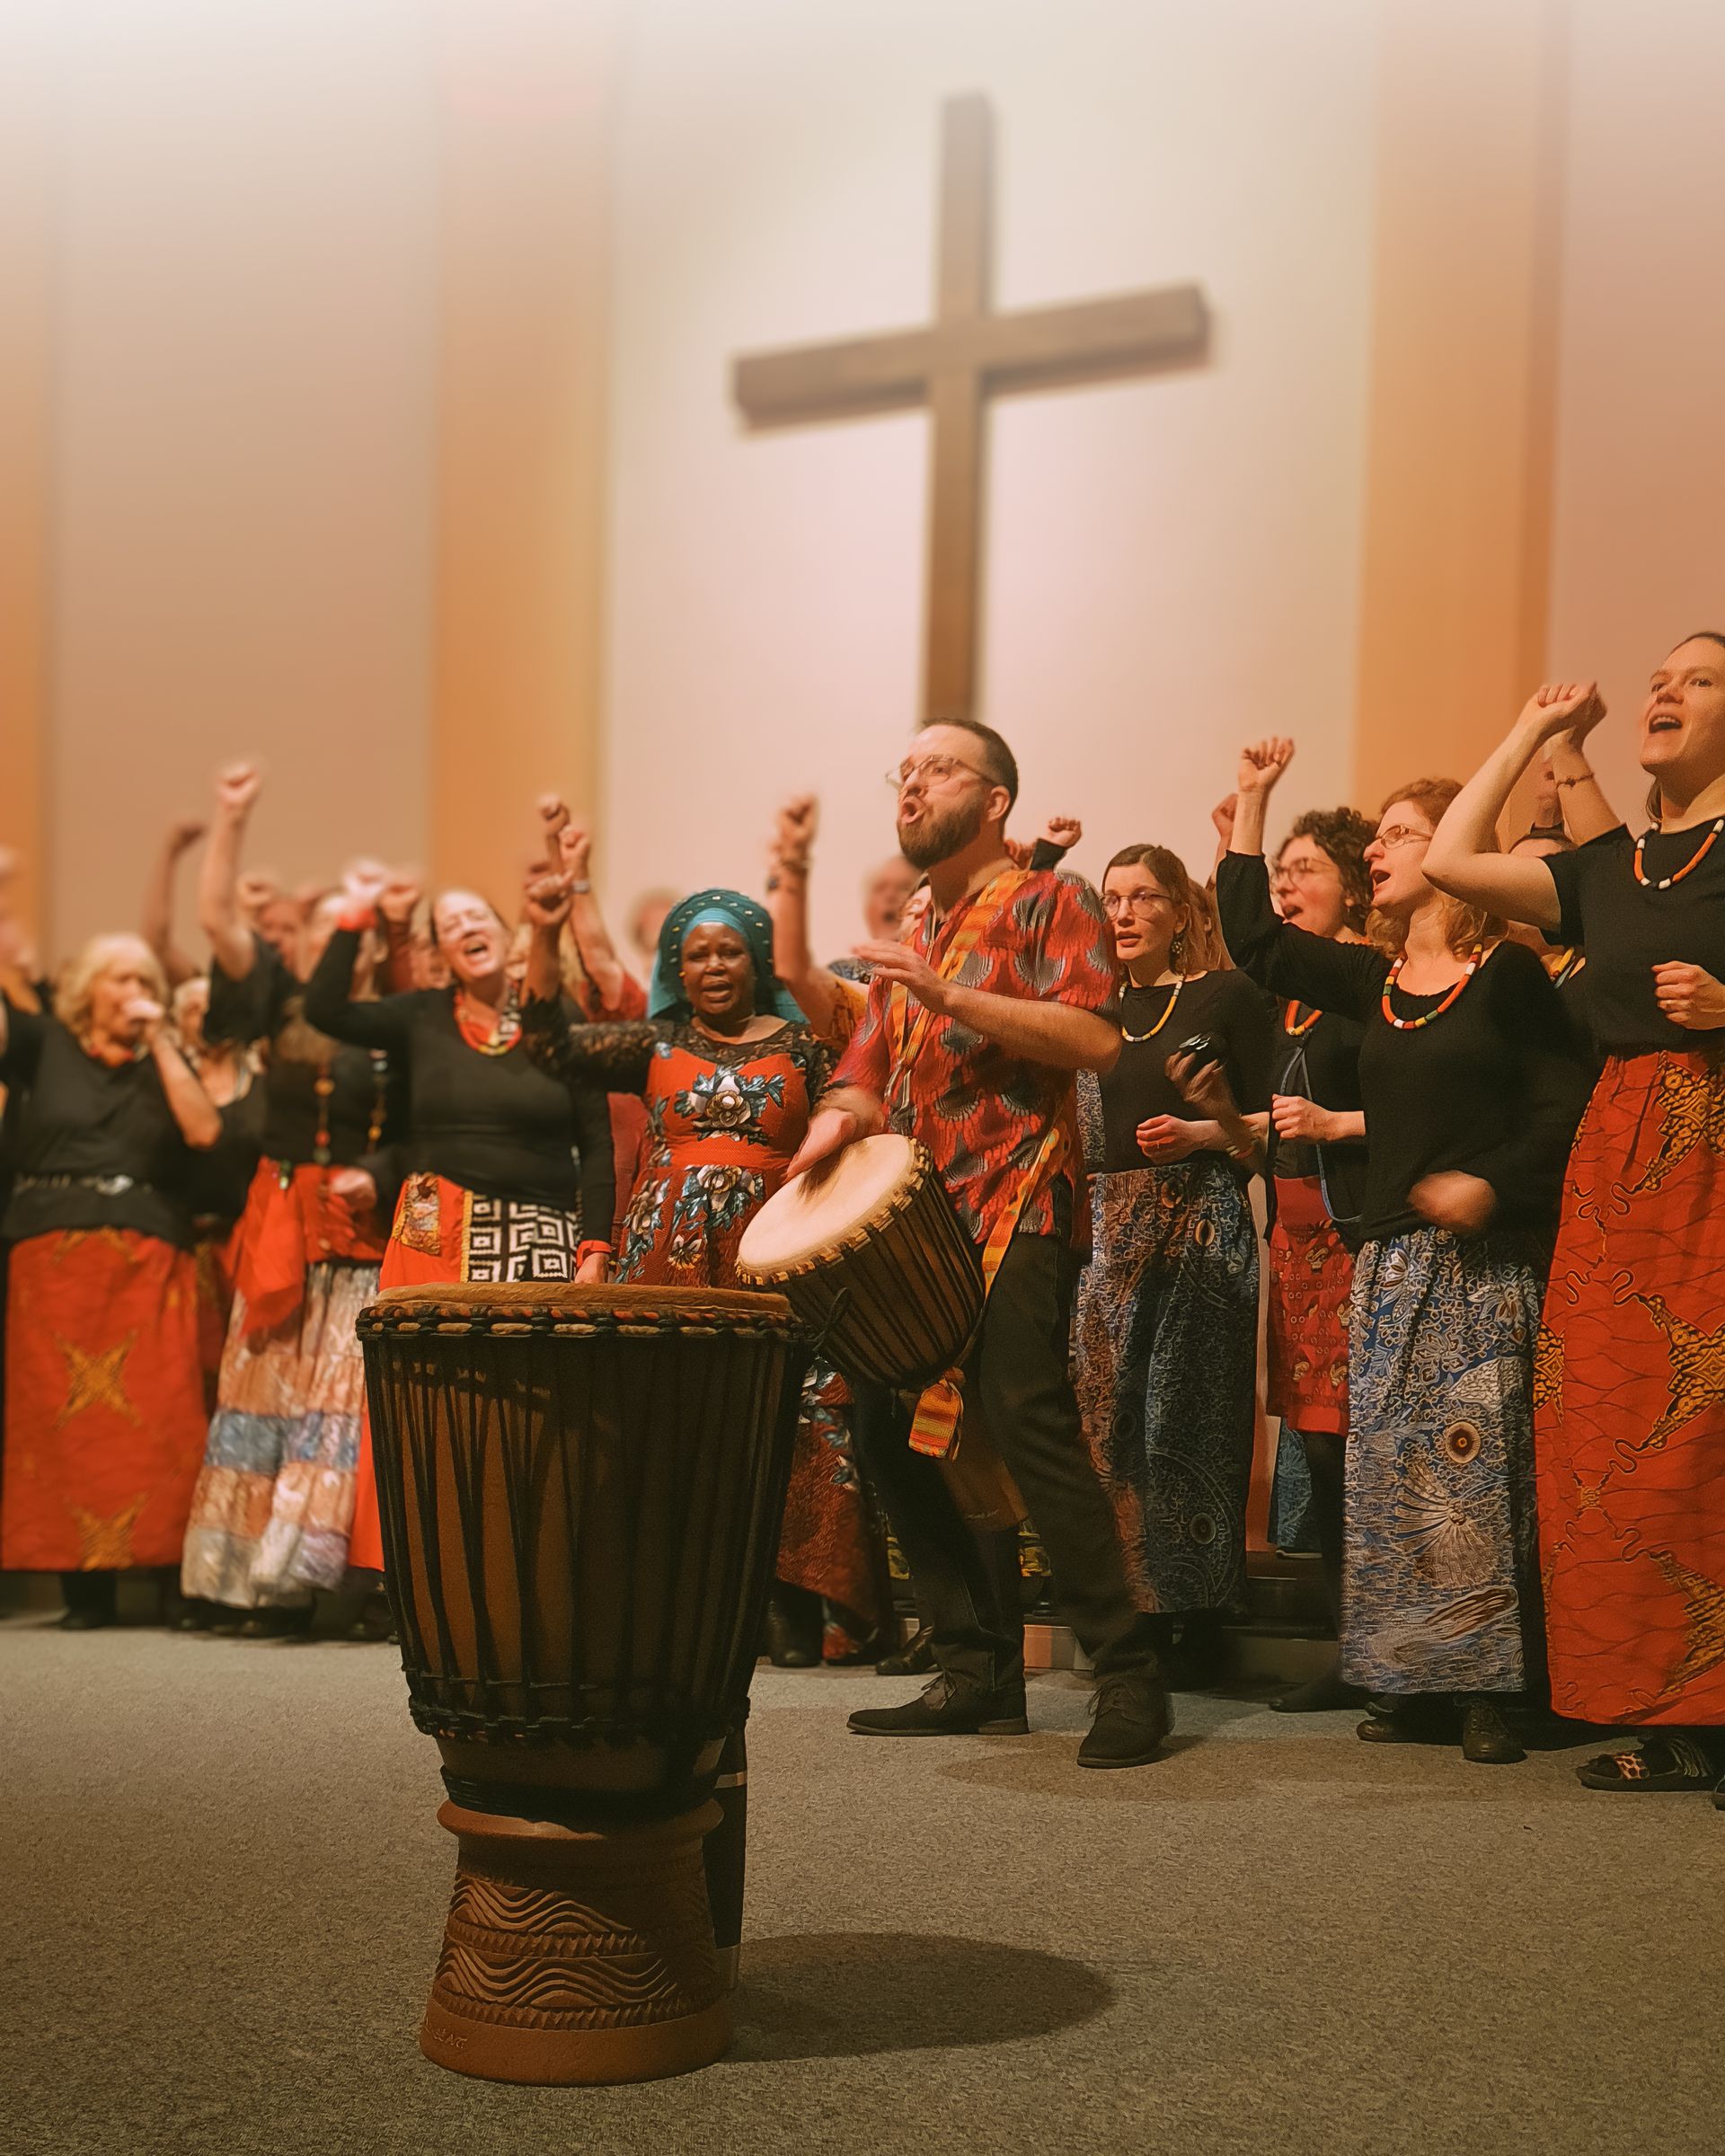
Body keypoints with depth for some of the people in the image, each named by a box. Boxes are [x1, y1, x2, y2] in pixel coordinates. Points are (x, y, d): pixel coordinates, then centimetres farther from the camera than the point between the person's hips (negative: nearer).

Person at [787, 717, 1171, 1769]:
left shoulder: (1050, 902, 0)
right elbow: (873, 1066, 22)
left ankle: (1130, 1677, -14)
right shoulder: (916, 932, 23)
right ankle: (981, 1669, 14)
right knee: (888, 1432, 5)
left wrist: (947, 994, -20)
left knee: (1029, 1418, -21)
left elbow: (1096, 1037, -16)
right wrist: (840, 1117, -2)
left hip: (1013, 1208, -8)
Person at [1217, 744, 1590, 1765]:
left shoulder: (1509, 972, -4)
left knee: (1478, 1464, -8)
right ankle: (1414, 1682, 10)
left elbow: (1566, 1100, -8)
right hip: (1392, 1258, 6)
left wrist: (1491, 1182, -20)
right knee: (1389, 1468, 3)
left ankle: (1491, 1689, -3)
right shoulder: (1373, 979, 12)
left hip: (1487, 1260, -6)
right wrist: (1252, 802, 13)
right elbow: (1255, 939, 15)